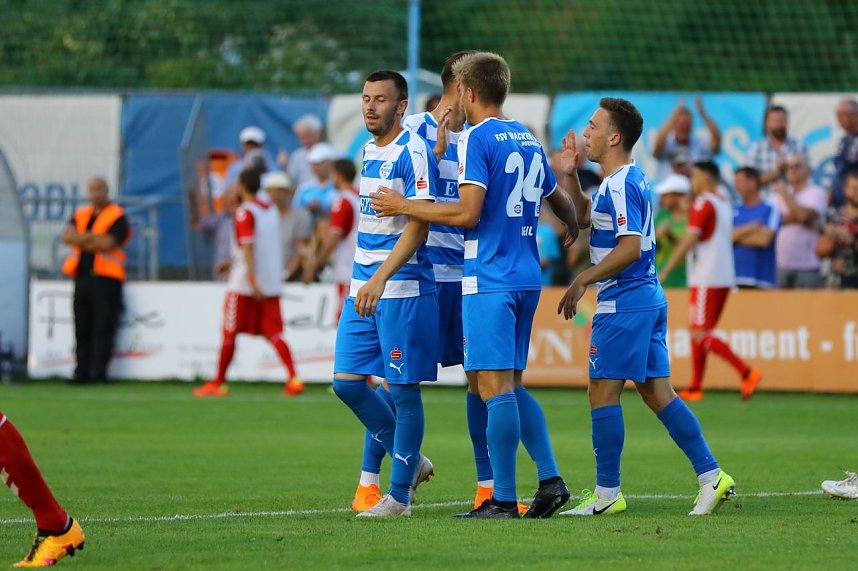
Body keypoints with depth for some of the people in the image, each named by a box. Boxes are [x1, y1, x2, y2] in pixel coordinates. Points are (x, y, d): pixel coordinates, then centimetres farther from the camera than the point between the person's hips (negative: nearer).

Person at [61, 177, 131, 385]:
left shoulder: (117, 217, -1)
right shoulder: (81, 215, 17)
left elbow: (107, 243, -14)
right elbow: (66, 236, 2)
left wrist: (81, 239, -3)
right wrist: (91, 238, -11)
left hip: (105, 279, -6)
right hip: (82, 276, 6)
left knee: (103, 327, -9)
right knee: (82, 328, 6)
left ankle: (99, 373, -9)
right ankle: (81, 372, 9)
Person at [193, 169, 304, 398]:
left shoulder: (245, 213, -10)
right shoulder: (271, 210, 13)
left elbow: (248, 247, -20)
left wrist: (252, 281, -26)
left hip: (244, 285, -6)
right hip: (272, 283, 6)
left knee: (230, 334, 5)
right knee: (274, 333, 1)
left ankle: (218, 383, 13)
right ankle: (293, 377, -16)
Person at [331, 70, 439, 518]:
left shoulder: (412, 153, -12)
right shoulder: (369, 150, 14)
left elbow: (418, 226, -18)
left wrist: (380, 279, -27)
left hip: (402, 290, -9)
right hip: (363, 288, 9)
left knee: (402, 389, -3)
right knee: (347, 382, 5)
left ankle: (399, 495, 4)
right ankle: (410, 461, 21)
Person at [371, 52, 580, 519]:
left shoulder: (477, 138, -9)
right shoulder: (529, 140, 16)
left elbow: (468, 213, -18)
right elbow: (560, 202, 30)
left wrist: (403, 206, -8)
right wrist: (574, 229, 52)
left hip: (489, 279, -8)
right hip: (527, 276, 8)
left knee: (495, 386, -8)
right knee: (511, 385, 14)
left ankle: (503, 498, -9)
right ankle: (550, 479, 6)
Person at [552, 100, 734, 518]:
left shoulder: (620, 185, -15)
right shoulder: (629, 179, 16)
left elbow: (630, 248, -23)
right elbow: (584, 218, 32)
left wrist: (583, 281, -18)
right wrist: (570, 174, 21)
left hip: (623, 303, -10)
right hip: (648, 297, 10)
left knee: (603, 392, -5)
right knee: (657, 392, 9)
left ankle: (606, 494, -3)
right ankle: (711, 475, 6)